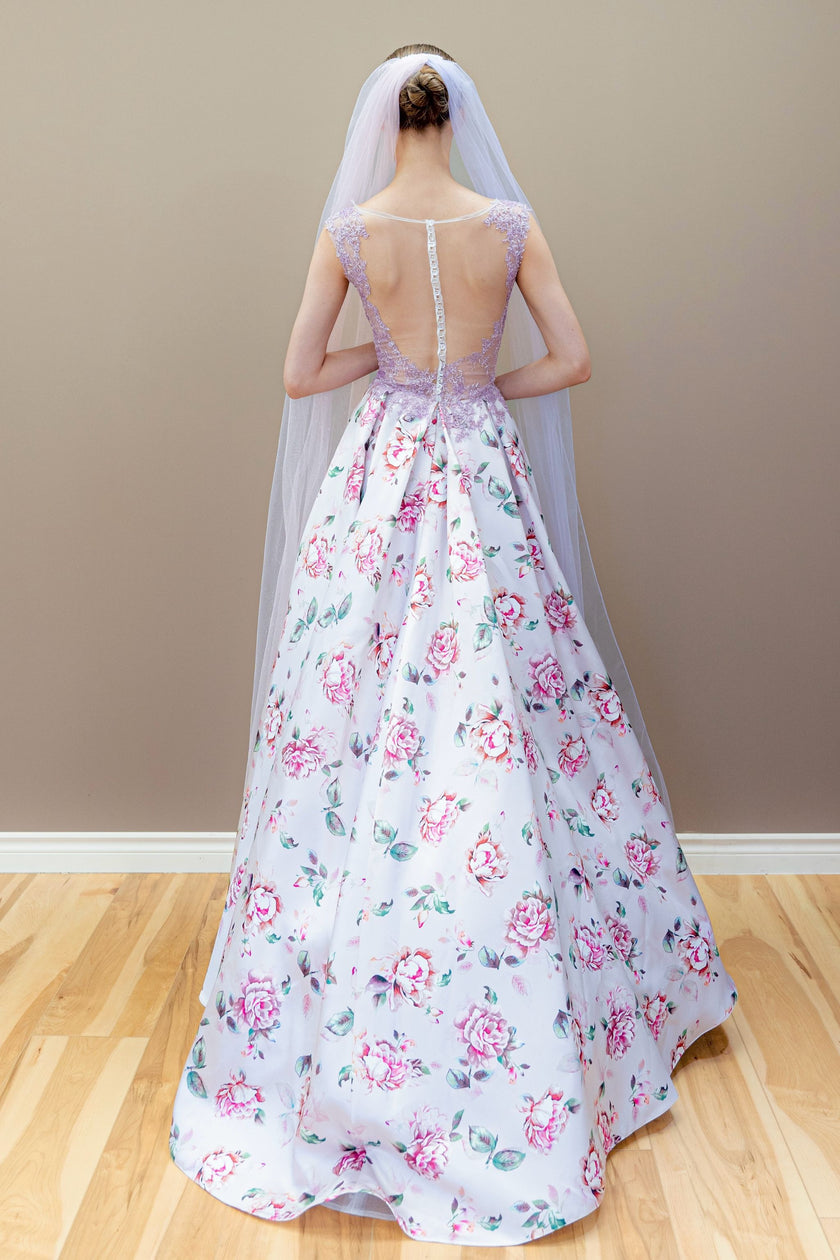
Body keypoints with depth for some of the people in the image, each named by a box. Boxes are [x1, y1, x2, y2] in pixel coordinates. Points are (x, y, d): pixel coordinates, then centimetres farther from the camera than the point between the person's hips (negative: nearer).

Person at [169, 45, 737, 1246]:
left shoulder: (346, 231, -1)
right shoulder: (511, 224, 0)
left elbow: (301, 376, 0)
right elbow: (572, 359, -1)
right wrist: (489, 384, 11)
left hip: (380, 476, 0)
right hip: (484, 479, 0)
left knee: (362, 719, 7)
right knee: (497, 726, 8)